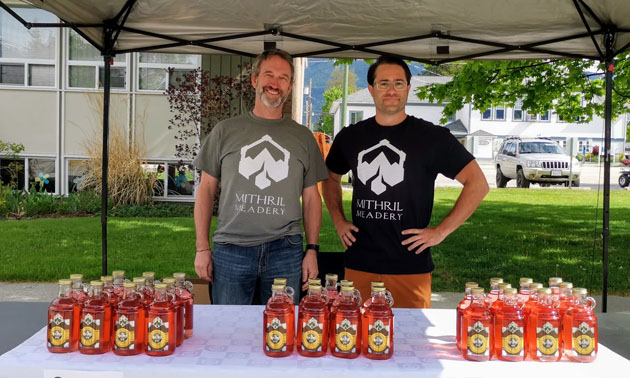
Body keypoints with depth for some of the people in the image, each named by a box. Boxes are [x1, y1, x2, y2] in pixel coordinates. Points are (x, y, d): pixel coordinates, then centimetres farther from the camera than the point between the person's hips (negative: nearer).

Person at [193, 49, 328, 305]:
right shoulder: (225, 131, 7)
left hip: (285, 252, 1)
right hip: (231, 250, 0)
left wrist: (312, 250, 3)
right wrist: (202, 248, 1)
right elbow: (206, 189, 7)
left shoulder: (303, 137, 10)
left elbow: (311, 197, 11)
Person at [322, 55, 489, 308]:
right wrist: (338, 221, 11)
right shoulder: (350, 137, 8)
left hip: (411, 266, -3)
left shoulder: (431, 137, -2)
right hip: (359, 265, 3)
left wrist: (441, 231, -7)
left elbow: (478, 184, -2)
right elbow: (331, 178, 25)